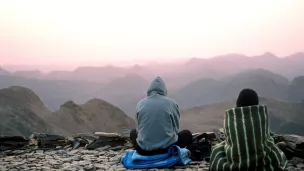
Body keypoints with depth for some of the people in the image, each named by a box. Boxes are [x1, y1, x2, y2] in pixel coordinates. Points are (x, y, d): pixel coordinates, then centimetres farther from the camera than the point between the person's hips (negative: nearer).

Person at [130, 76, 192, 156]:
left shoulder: (140, 104, 1)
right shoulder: (171, 103, -3)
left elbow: (138, 128, 7)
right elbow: (176, 128, 4)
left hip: (143, 150, 2)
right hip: (167, 147, -1)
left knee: (133, 133, 35)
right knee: (187, 134, 27)